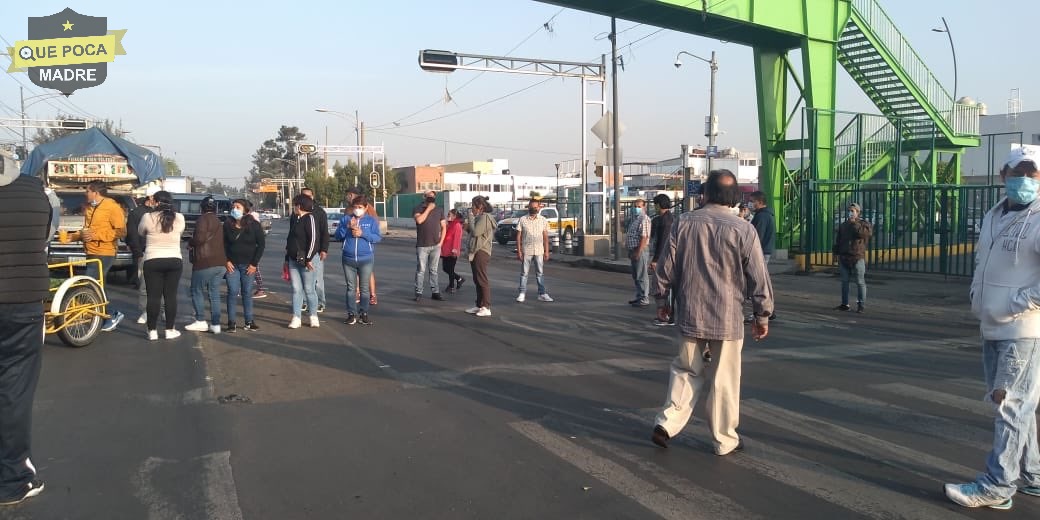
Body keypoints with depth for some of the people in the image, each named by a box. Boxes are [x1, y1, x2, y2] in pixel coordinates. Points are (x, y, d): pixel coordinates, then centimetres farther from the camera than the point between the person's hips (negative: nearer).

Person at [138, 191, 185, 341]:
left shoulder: (148, 218, -7)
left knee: (154, 296, 3)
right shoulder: (179, 218, -2)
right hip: (175, 261, 2)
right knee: (171, 296, 6)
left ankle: (152, 330, 7)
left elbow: (140, 232, 11)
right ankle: (170, 330, 9)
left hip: (153, 261, -2)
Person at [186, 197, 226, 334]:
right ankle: (215, 324, 7)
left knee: (197, 292, 4)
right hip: (220, 262, 8)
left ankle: (201, 321, 2)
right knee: (215, 294, 9)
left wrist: (190, 243, -1)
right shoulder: (219, 222, 20)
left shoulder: (204, 219, -7)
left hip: (205, 262, -8)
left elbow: (200, 238, -19)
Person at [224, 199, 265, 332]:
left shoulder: (254, 225, -5)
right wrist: (226, 261, -5)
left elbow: (261, 244, -2)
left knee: (247, 293, 6)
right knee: (232, 292, -3)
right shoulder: (227, 225, -1)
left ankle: (249, 321, 13)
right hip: (231, 264, 1)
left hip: (248, 265, -1)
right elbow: (223, 244, 6)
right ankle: (231, 322, 2)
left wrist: (254, 264, -7)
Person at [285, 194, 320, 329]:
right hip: (293, 260, 8)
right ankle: (296, 318, 7)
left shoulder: (310, 218, -9)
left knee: (309, 289, -1)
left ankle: (314, 317, 11)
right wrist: (287, 259, 21)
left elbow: (314, 239, -17)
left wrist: (309, 259, -19)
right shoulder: (296, 220, 17)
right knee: (296, 289, 5)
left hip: (305, 260, -8)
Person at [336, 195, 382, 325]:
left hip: (366, 259, -1)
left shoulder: (371, 220, 3)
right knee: (351, 287, 4)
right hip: (348, 259, 1)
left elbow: (378, 237, -5)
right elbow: (337, 236, 2)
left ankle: (364, 314, 10)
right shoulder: (345, 219, 8)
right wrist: (347, 227, -13)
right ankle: (351, 314, 9)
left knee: (364, 288, 4)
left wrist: (363, 233, -16)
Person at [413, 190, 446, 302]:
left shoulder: (439, 210, 9)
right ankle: (418, 293, 4)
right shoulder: (418, 209, -1)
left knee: (433, 270, 10)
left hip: (436, 246, 3)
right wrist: (428, 209, -15)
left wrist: (441, 241, 2)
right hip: (422, 246, -3)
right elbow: (419, 220, -22)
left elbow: (443, 226, 11)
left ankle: (435, 292, 14)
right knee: (421, 270, -2)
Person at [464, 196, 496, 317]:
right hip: (475, 252, 10)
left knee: (482, 280, -10)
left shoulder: (484, 217, -13)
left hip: (481, 252, -10)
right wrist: (467, 227, 5)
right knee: (477, 280, 13)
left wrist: (470, 218, -10)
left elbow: (476, 232, -20)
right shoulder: (479, 217, 19)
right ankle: (479, 305, 19)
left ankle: (486, 308, -9)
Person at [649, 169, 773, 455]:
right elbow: (758, 277, -5)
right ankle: (725, 441, 18)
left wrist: (662, 298, 17)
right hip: (728, 317, -2)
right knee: (724, 379, 8)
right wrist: (762, 315, 6)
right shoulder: (744, 230, -8)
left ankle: (667, 423, 6)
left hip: (690, 314, 3)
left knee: (686, 371, 17)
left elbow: (667, 266, 4)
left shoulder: (684, 222, -1)